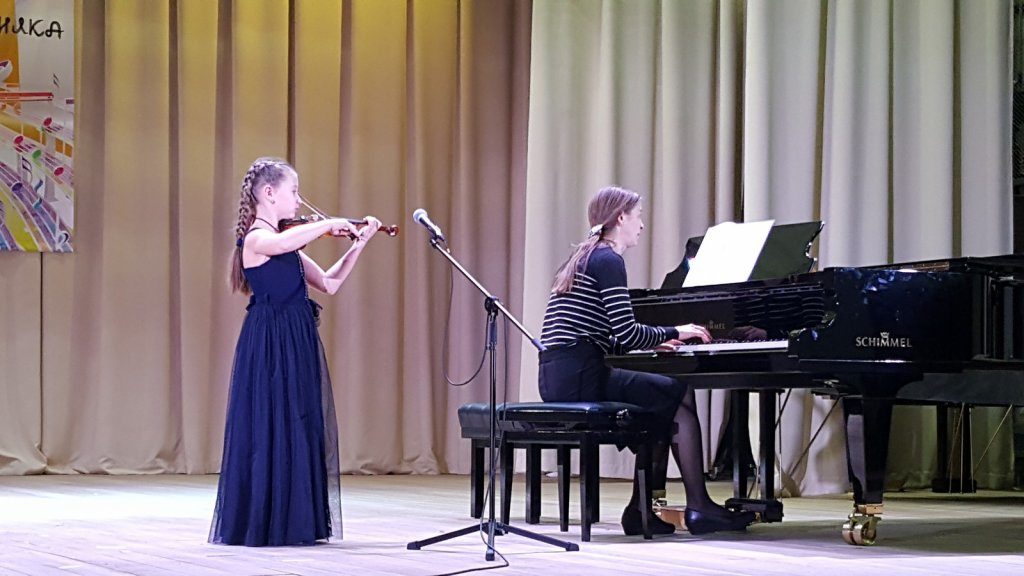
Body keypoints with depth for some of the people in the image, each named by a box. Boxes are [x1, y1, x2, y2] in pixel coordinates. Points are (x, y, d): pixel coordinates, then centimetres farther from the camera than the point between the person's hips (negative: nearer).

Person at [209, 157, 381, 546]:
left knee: (300, 431, 9)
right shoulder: (256, 240, -11)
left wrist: (359, 244, 9)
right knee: (271, 431, -5)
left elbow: (329, 283, 16)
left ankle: (295, 523, 14)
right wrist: (330, 224, -23)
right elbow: (286, 241, -36)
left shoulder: (285, 245, 16)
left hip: (297, 348, 9)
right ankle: (264, 524, 0)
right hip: (270, 349, -9)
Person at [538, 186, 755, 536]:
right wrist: (674, 333, -1)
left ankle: (642, 510, 11)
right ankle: (698, 508, 2)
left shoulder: (584, 258, 22)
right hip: (581, 376, -10)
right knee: (681, 396, -2)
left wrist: (658, 341, 23)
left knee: (665, 404, 16)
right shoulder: (608, 260, -8)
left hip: (558, 377, 10)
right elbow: (626, 334, -16)